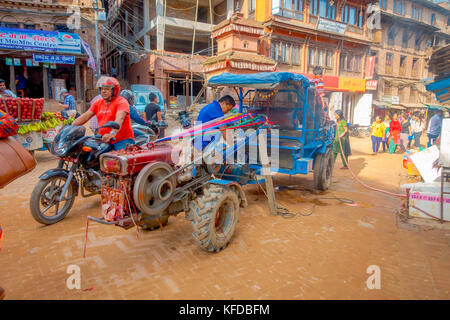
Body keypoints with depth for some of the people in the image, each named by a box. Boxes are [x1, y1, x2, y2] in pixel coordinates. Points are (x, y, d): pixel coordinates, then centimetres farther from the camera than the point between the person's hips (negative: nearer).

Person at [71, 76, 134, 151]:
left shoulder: (121, 102, -5)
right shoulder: (98, 103, 18)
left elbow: (119, 118, -23)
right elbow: (85, 116, 12)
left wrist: (112, 133, -40)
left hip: (122, 140, -6)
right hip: (104, 140, 6)